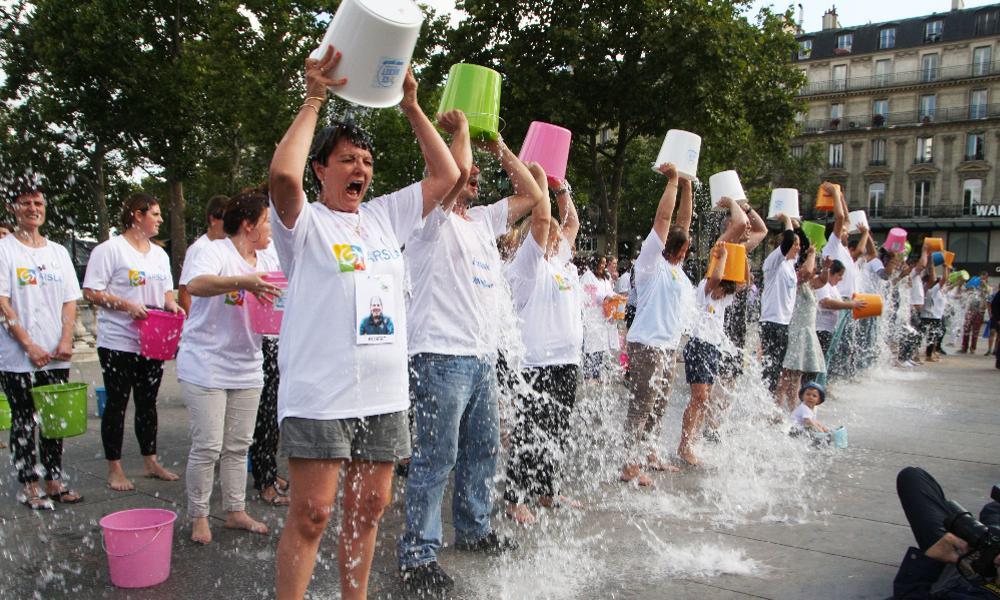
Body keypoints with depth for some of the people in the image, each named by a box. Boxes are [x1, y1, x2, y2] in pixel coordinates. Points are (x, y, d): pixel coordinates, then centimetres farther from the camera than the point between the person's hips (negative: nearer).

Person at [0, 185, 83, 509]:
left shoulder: (58, 252, 12)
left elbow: (70, 301, 10)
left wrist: (66, 340, -4)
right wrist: (28, 345, -14)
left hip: (56, 357, 4)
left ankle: (54, 481, 19)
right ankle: (30, 486, 12)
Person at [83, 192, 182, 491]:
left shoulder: (159, 253, 14)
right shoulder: (110, 249, -8)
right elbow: (91, 292, -11)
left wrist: (172, 305, -2)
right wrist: (127, 305, -22)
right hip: (118, 341, -6)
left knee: (147, 402, 13)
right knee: (117, 403, 2)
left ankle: (150, 461, 23)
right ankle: (114, 468, 12)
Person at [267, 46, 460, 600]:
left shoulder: (385, 216, 15)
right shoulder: (305, 222, -1)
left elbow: (446, 175, 14)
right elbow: (283, 174, -22)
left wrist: (412, 107, 9)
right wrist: (313, 101, -13)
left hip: (385, 394, 6)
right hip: (319, 394, -5)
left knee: (367, 509, 14)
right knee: (311, 513, -3)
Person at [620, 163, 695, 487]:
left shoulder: (673, 265, 14)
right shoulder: (650, 262, -9)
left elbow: (683, 219, 15)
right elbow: (663, 218, -15)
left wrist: (686, 184, 10)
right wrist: (672, 181, -9)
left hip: (668, 347, 9)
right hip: (647, 346, -9)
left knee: (657, 406, 17)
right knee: (641, 406, -7)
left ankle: (648, 454, 29)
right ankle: (631, 466, -3)